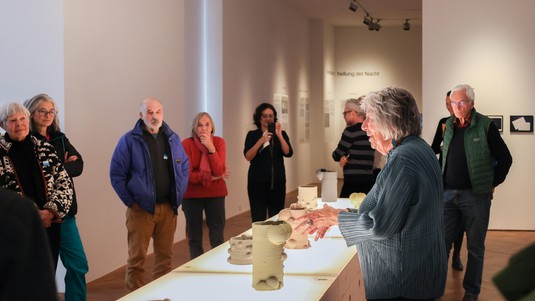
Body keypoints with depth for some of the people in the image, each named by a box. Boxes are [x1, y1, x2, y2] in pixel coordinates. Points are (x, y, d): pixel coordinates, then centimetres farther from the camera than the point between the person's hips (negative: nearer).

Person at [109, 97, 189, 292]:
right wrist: (130, 201, -7)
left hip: (168, 208, 4)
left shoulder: (173, 139, 10)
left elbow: (184, 167, 18)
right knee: (137, 258, -1)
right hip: (141, 208, -4)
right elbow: (116, 174, -4)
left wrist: (178, 196, 9)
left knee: (165, 255, 10)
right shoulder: (129, 140, -4)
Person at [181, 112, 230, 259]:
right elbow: (187, 175, -16)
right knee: (194, 237, 7)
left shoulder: (219, 142, -5)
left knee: (217, 237, 2)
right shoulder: (187, 144, -11)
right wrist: (211, 177, -14)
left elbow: (219, 171, -16)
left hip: (215, 193, 1)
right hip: (192, 195, -1)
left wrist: (211, 148, -24)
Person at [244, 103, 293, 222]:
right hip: (258, 182, -2)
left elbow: (288, 153, -6)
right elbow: (248, 156, -10)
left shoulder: (281, 134, 8)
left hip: (277, 181, 2)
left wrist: (279, 136, -16)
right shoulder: (252, 135, 3)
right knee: (258, 219, -4)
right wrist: (261, 141, -21)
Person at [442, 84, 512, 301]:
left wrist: (492, 183, 1)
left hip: (475, 195, -4)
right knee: (442, 242, 7)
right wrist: (443, 184, 13)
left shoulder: (485, 126, -8)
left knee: (475, 246, 6)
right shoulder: (449, 126, 6)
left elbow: (505, 158, -1)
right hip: (448, 194, 4)